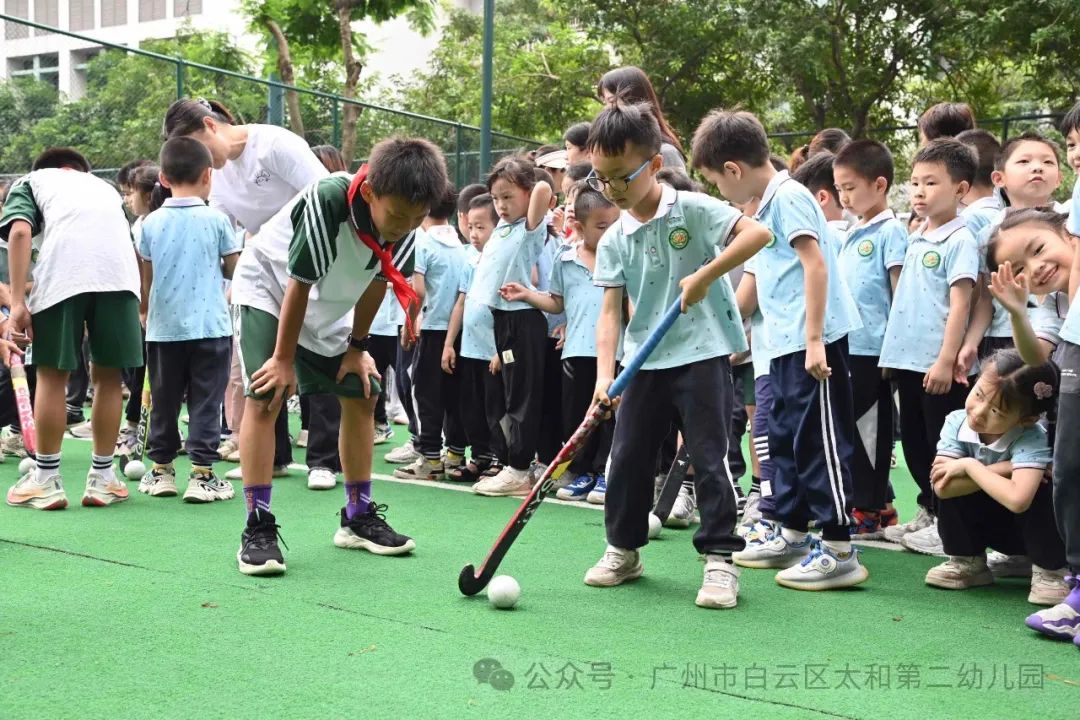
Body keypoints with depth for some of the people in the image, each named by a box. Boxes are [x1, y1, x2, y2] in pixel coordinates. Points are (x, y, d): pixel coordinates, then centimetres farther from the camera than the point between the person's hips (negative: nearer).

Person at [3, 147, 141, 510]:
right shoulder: (104, 186, 38)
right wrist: (138, 309, 35)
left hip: (62, 269, -3)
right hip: (119, 272, 3)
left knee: (52, 375, 9)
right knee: (108, 376, 13)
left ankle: (46, 480, 16)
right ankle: (102, 479, 20)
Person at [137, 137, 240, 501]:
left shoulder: (151, 223, 0)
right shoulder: (216, 220, -6)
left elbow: (145, 279, 6)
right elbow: (233, 269, 0)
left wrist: (147, 314, 21)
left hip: (164, 327, 2)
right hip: (210, 325, -2)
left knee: (164, 401, 13)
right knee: (206, 402, 1)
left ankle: (161, 470, 21)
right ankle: (201, 474, -2)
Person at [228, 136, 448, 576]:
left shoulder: (405, 220, -21)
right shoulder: (327, 200, -38)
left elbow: (376, 282, -3)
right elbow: (299, 284, -29)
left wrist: (357, 347, 4)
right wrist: (284, 359, -19)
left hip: (330, 308, 6)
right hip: (267, 288, -6)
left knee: (361, 395, 4)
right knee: (265, 396, -18)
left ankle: (358, 517, 16)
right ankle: (258, 528, -14)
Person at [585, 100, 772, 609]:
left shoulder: (692, 209, -9)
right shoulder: (613, 241, 3)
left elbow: (757, 232, -19)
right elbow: (611, 309, -2)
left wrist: (706, 274, -25)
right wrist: (604, 373, -14)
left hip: (703, 354, -5)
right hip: (645, 360, 5)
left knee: (708, 457, -5)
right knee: (627, 456, 8)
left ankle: (720, 560, 4)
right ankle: (623, 549, 24)